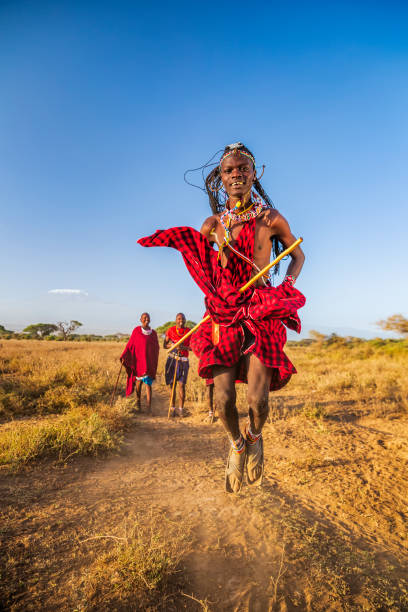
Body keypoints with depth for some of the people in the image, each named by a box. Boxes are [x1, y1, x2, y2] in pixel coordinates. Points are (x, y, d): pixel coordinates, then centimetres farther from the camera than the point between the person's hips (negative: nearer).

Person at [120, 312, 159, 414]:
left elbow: (156, 348, 10)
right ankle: (138, 400, 37)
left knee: (148, 383, -5)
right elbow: (130, 344, -4)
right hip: (139, 360, -1)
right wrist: (124, 357, -13)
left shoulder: (153, 333, 5)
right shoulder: (136, 331, -2)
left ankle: (149, 408, -7)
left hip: (149, 362, 1)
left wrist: (154, 363, 9)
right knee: (139, 380, 12)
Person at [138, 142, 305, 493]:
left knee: (257, 400, -12)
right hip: (224, 315, 2)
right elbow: (200, 259, 22)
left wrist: (288, 286, -2)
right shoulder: (213, 224, 7)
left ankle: (255, 438, 26)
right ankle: (236, 445, 28)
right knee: (223, 400, -7)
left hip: (262, 313, -1)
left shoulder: (271, 219, 2)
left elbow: (298, 255, 16)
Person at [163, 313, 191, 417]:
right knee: (172, 384, 2)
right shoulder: (170, 330, 5)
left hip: (183, 361, 0)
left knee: (181, 384, -6)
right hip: (172, 359, 1)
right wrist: (172, 345, -12)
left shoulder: (189, 332, 3)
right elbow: (164, 345, 8)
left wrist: (184, 347, -19)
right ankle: (172, 408, 11)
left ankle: (181, 409, 4)